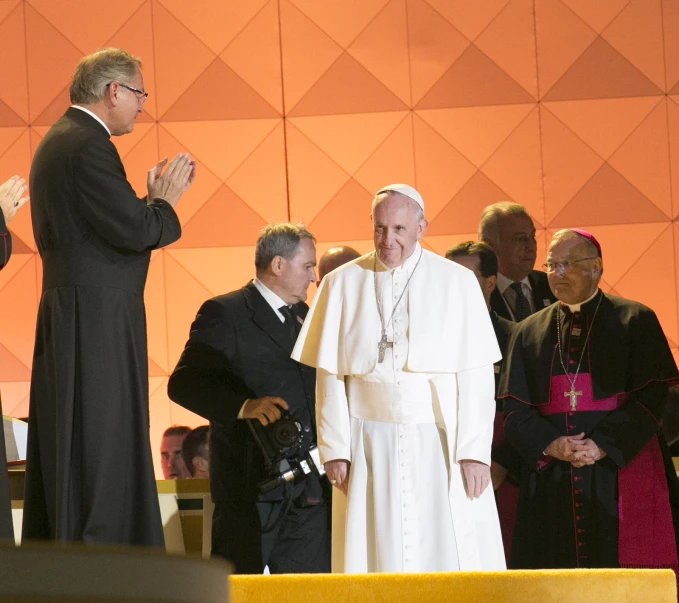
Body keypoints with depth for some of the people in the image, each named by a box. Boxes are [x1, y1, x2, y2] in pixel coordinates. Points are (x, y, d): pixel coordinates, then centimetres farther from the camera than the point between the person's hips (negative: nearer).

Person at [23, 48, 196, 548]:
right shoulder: (87, 146, -14)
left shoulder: (60, 141, 19)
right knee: (102, 463, -9)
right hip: (97, 324, -11)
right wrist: (165, 201, -2)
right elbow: (134, 231, -20)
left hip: (72, 325, 11)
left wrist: (154, 197, 11)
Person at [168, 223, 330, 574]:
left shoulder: (304, 315, 20)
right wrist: (244, 406, -27)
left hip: (307, 489, 7)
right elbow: (183, 384, -13)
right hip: (250, 482, -7)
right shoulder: (224, 314, -4)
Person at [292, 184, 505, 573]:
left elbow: (476, 375, -3)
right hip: (372, 449, 1)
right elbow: (330, 375, 6)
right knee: (381, 560, 1)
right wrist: (334, 449, 0)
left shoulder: (457, 282, 1)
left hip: (441, 444, -1)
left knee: (452, 558, -3)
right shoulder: (343, 285, 6)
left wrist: (475, 451, -9)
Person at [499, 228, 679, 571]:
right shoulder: (529, 333, 13)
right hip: (552, 482, 3)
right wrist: (552, 446, -12)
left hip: (621, 471, -3)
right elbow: (516, 409, 7)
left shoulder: (635, 321, 4)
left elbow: (651, 397, -4)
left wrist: (602, 447, -15)